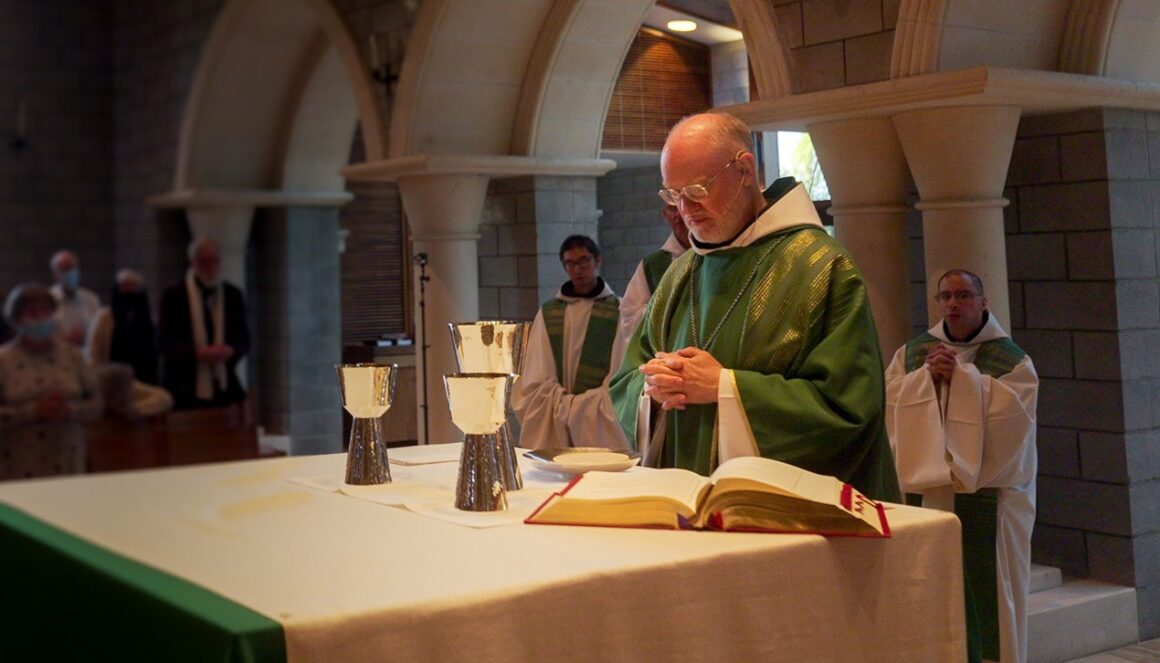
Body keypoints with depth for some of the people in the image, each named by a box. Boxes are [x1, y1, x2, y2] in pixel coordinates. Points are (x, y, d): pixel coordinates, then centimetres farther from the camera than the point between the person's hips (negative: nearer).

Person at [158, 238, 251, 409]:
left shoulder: (233, 294, 8)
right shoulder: (174, 295, 0)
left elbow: (244, 342, 11)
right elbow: (164, 343, -4)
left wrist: (230, 351, -13)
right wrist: (198, 353, -19)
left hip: (225, 389, 2)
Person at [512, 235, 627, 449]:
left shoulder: (617, 311, 4)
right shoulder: (548, 313, 10)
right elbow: (538, 378, 4)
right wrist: (564, 405, -11)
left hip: (601, 424, -2)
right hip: (555, 428, 2)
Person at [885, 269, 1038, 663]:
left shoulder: (1011, 359, 3)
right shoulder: (912, 353, 11)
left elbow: (1009, 410, -13)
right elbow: (890, 403, 0)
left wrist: (961, 375, -14)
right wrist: (927, 375, -13)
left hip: (987, 491, -2)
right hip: (928, 485, 2)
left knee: (985, 582, -3)